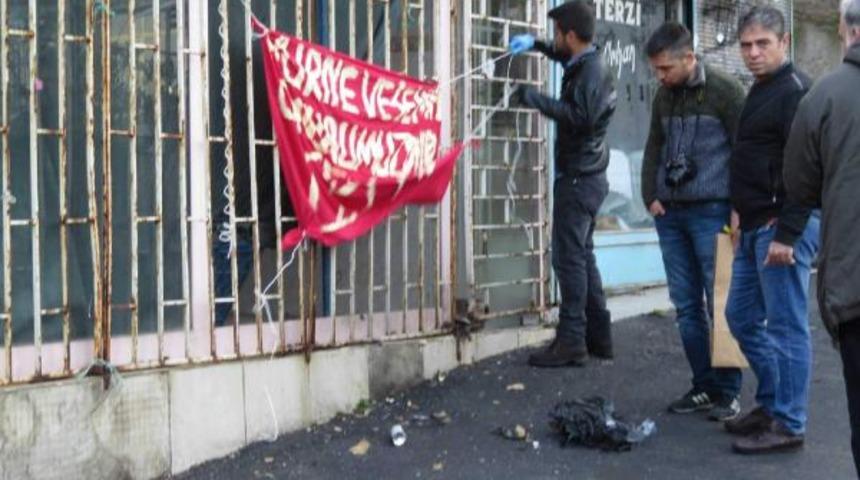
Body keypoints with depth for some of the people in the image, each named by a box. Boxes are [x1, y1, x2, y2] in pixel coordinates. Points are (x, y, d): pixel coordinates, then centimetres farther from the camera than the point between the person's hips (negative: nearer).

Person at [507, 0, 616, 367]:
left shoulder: (591, 72, -17)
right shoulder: (587, 63, 12)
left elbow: (581, 117, -30)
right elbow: (567, 57, 36)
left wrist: (537, 99, -25)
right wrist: (536, 45, 25)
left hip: (578, 178, -10)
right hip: (585, 176, 10)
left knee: (569, 258, -8)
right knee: (582, 256, 14)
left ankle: (571, 343, -7)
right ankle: (598, 337, 20)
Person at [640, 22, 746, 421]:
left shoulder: (724, 92, -6)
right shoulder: (664, 96, 12)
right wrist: (650, 196, 7)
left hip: (711, 212, -6)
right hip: (670, 214, 6)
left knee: (720, 305, -3)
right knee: (687, 306, 8)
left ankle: (727, 393, 5)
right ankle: (703, 386, 17)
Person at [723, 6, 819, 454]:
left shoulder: (795, 90, -12)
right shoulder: (760, 91, 17)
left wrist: (787, 233, -23)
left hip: (782, 227, -10)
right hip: (754, 227, 10)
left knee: (787, 326, -3)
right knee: (741, 316, 15)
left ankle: (788, 425, 4)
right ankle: (771, 403, 27)